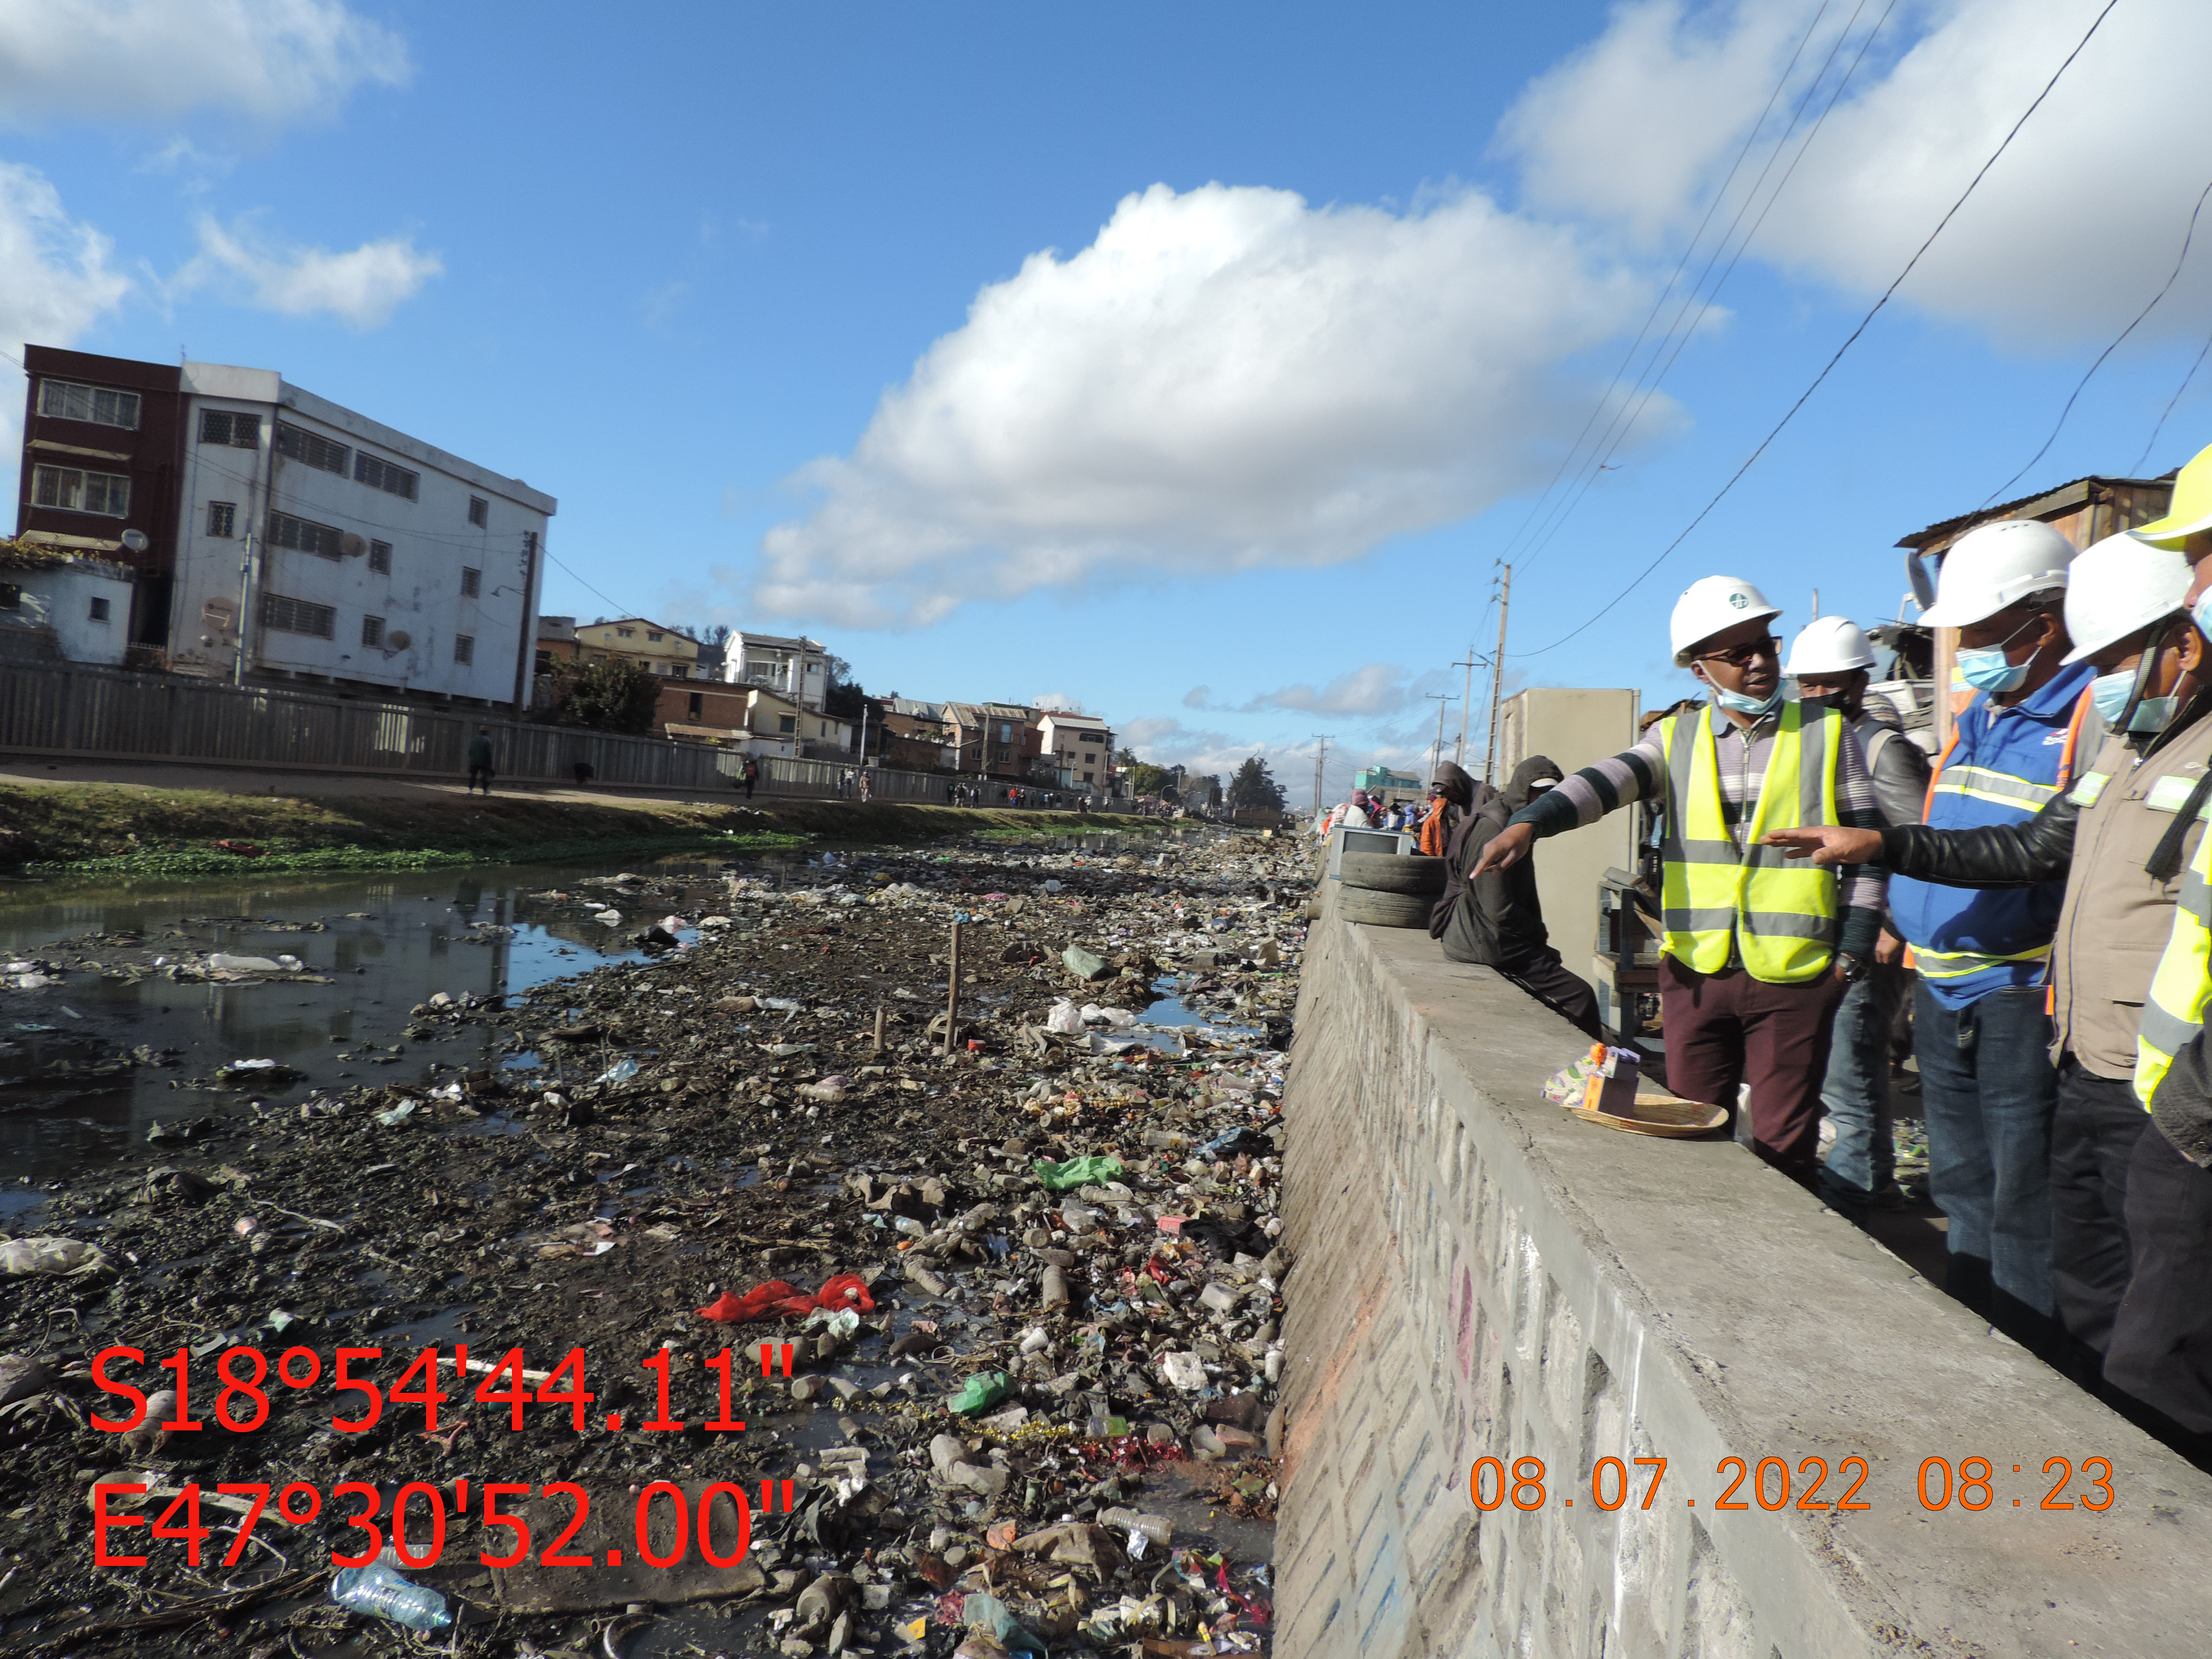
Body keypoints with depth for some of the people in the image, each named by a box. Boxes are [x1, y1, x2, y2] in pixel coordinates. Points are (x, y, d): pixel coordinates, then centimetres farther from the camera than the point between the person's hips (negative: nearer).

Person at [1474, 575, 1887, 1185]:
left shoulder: (1827, 734, 4)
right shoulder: (1677, 738, 7)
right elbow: (1608, 780, -11)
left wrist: (1853, 954, -2)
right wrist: (1530, 820, -30)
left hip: (1793, 975, -2)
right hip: (1695, 972, 2)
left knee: (1783, 1147, 5)